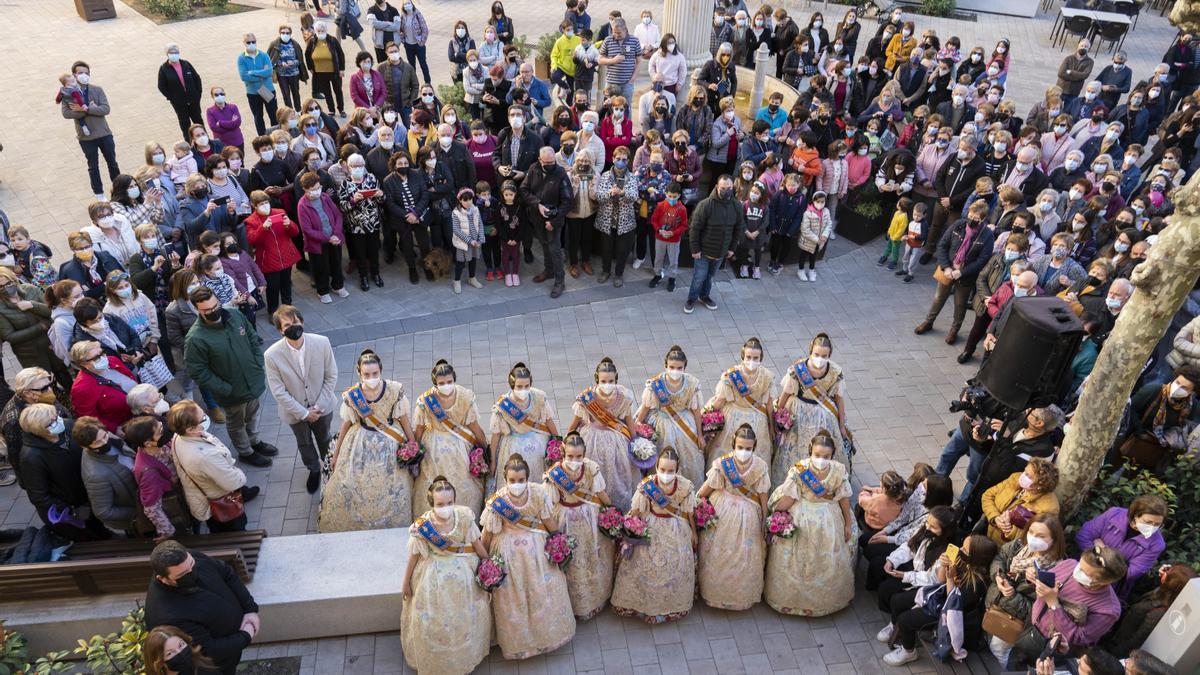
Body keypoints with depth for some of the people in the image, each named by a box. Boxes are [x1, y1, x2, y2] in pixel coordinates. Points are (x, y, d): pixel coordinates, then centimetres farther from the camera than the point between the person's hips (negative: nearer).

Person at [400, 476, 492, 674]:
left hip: (462, 573, 2)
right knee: (433, 620, 15)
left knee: (468, 615, 21)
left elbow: (477, 543, -7)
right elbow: (414, 555, -12)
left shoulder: (464, 516, -22)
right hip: (434, 576, -2)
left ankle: (468, 654, 49)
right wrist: (406, 583, -2)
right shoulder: (423, 525, -26)